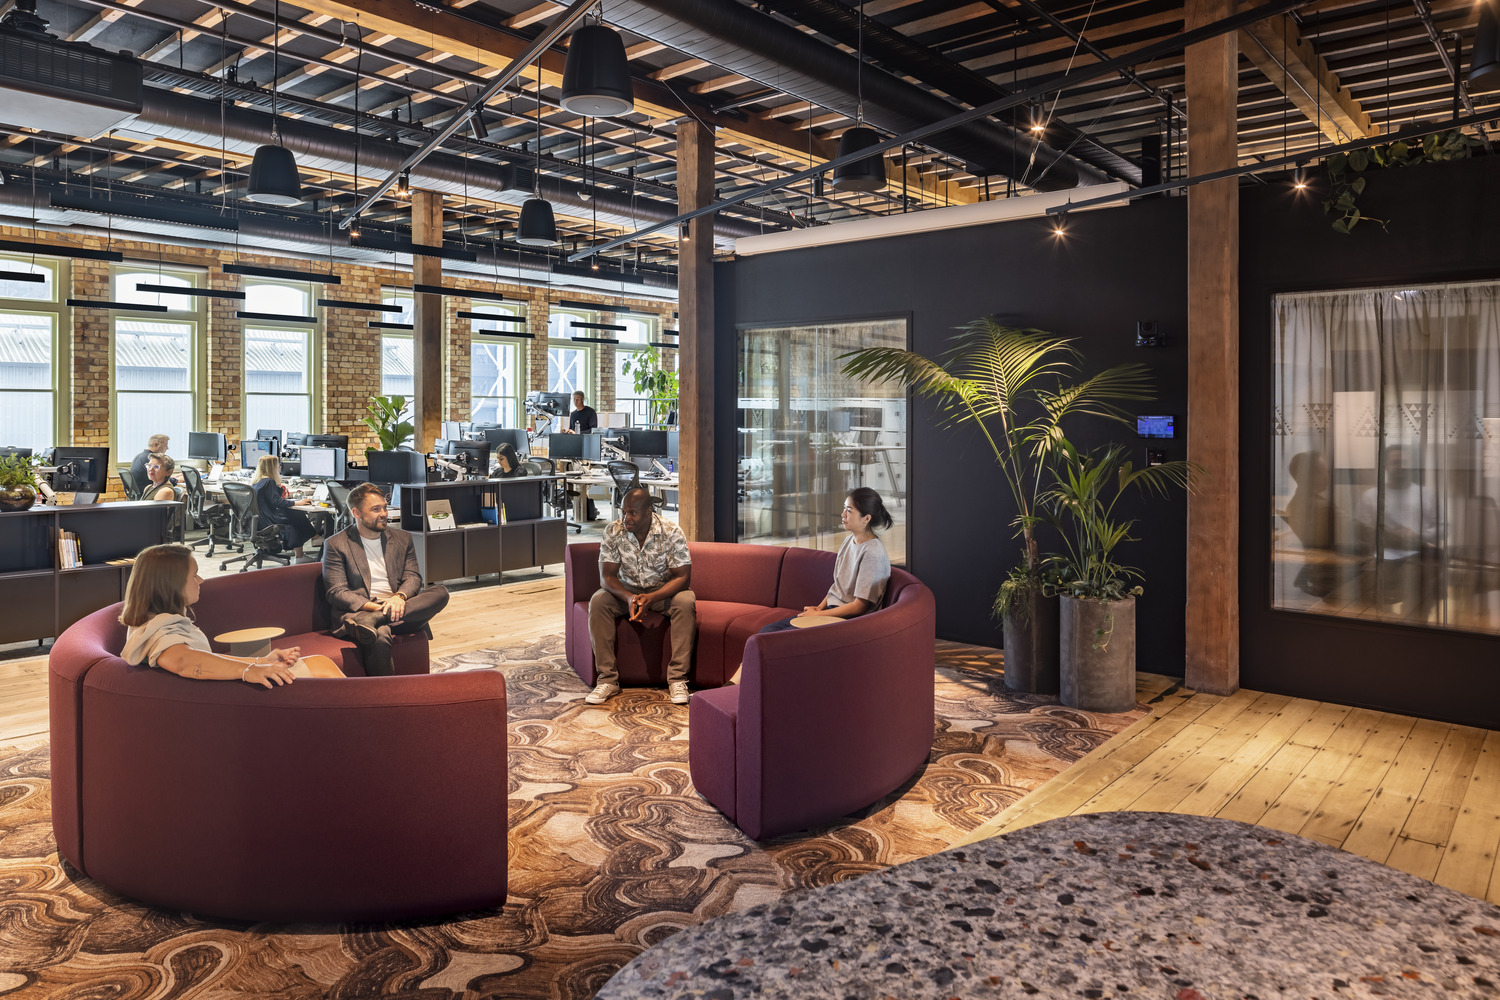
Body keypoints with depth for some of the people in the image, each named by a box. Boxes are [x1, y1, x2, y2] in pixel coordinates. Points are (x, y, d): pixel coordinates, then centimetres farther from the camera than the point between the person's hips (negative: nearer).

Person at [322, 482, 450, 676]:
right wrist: (375, 607, -19)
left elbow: (413, 577, 10)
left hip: (398, 609, 5)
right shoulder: (336, 544, 6)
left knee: (440, 593, -25)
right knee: (379, 636, -40)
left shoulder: (402, 539, 20)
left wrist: (399, 596, -15)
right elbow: (337, 592, -3)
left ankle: (368, 621, -37)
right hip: (361, 611, -5)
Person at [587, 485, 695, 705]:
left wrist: (650, 598, -34)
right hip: (626, 590, 2)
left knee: (686, 602, -33)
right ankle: (607, 679, -24)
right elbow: (607, 576, -13)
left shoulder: (671, 533, -18)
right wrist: (628, 598, -34)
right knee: (598, 601, -27)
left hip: (663, 590, -2)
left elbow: (683, 577, -19)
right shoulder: (613, 532, -13)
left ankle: (677, 678, -28)